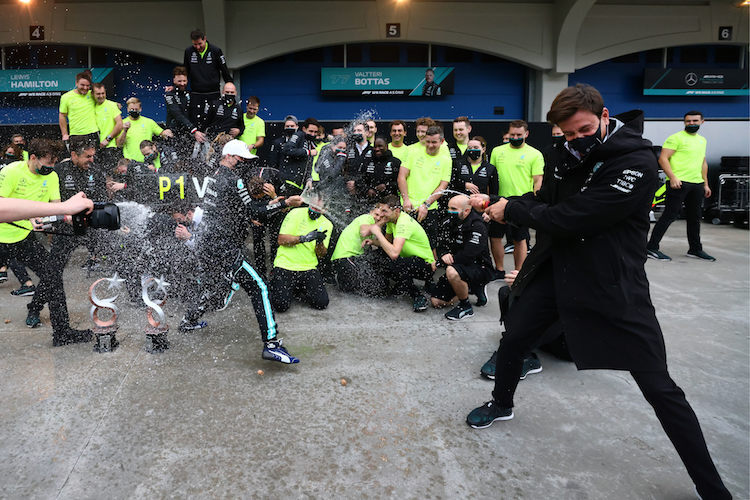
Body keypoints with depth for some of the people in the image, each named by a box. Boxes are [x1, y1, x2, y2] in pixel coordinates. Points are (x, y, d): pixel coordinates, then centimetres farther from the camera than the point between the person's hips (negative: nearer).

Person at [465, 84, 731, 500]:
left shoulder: (637, 163, -21)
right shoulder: (575, 154, 4)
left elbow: (568, 218, -26)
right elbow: (547, 200, 14)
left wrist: (512, 209, -12)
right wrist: (501, 204, -3)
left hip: (613, 286, -6)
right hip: (557, 269, 7)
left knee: (660, 390, -3)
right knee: (512, 341, 14)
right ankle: (502, 404, 44)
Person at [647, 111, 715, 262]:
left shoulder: (702, 140, 20)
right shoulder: (676, 138, -6)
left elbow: (703, 163, 26)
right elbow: (663, 158, -13)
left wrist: (706, 184, 22)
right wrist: (673, 177, -22)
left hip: (697, 184, 8)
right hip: (678, 183, -8)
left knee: (695, 217, 14)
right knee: (670, 215, -11)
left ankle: (695, 249, 26)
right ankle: (651, 248, -9)